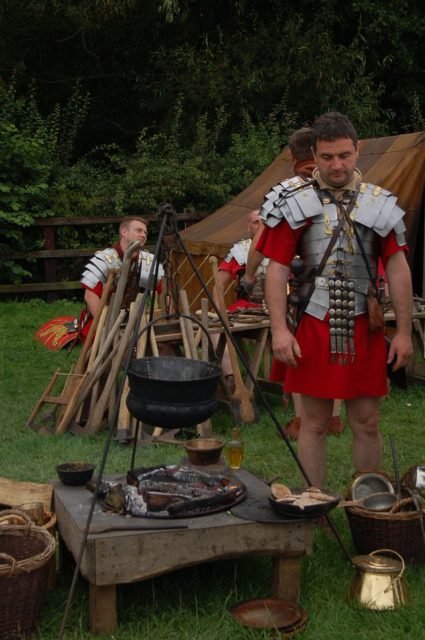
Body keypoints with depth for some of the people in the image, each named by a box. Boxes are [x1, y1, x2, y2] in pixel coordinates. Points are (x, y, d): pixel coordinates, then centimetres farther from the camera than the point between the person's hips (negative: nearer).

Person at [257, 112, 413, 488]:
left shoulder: (379, 204, 5)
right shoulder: (295, 203, -1)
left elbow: (398, 270, 5)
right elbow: (277, 269, -3)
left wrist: (404, 332, 1)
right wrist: (280, 329, -11)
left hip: (365, 330, 2)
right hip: (314, 327, -2)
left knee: (367, 423, 9)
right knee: (315, 423, 7)